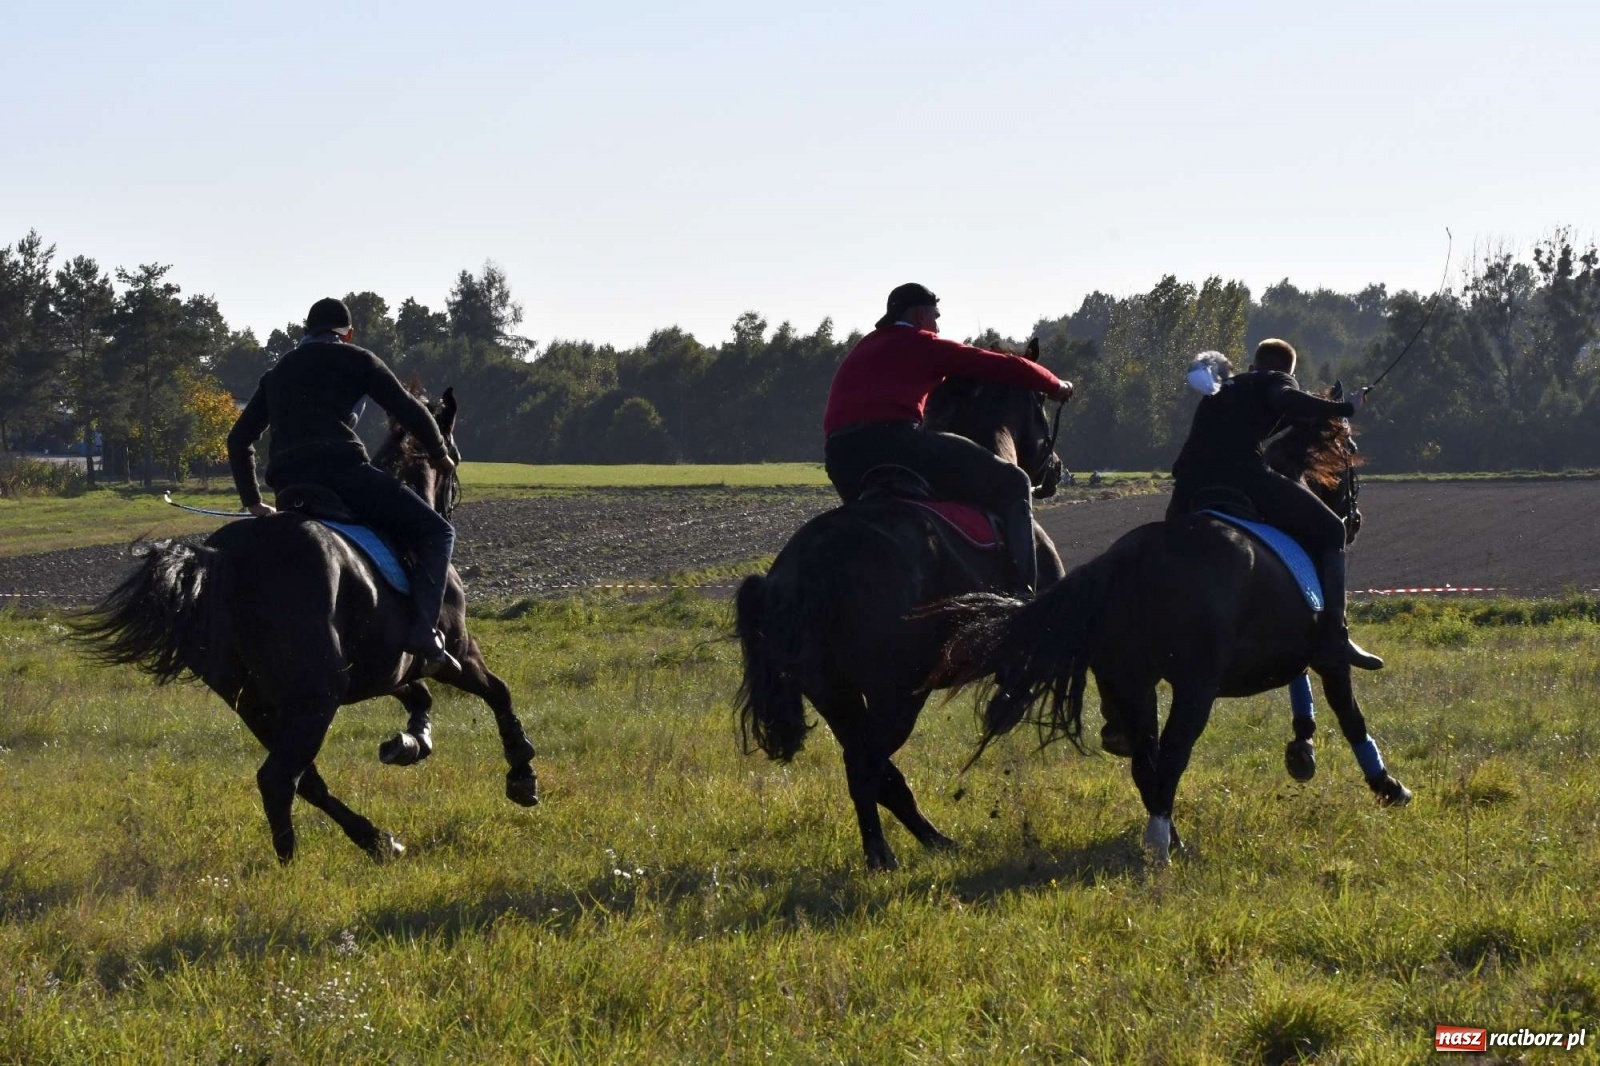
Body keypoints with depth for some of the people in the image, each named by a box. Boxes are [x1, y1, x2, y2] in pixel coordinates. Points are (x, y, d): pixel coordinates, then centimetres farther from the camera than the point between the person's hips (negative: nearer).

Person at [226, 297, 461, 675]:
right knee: (436, 532, 1)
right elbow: (410, 413, 10)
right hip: (342, 470, -6)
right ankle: (422, 632, -19)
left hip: (287, 486, 6)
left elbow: (239, 439, 30)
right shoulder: (356, 360, 12)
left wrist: (252, 502, 35)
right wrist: (440, 456, 28)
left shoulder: (278, 372, 29)